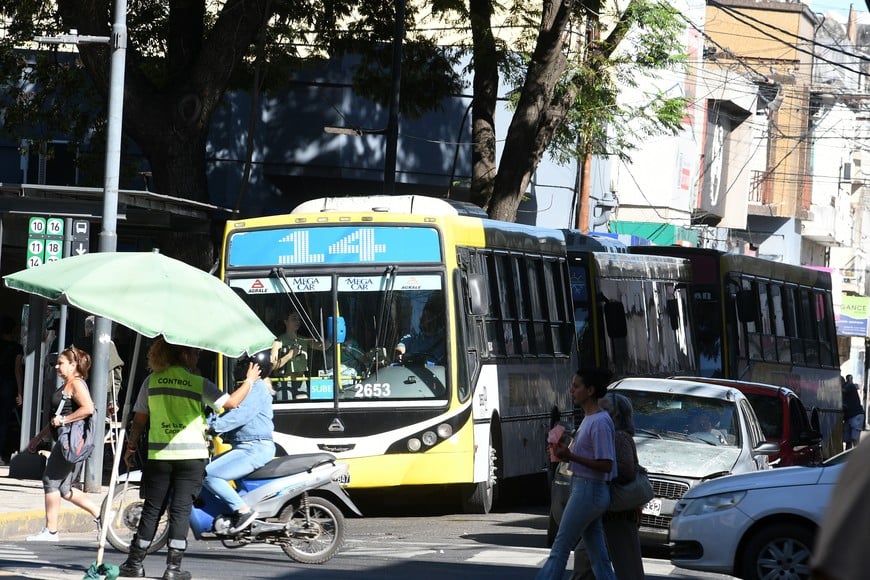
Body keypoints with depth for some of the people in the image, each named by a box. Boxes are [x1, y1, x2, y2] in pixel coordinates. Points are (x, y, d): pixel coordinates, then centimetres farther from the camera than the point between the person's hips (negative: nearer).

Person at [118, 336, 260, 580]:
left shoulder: (152, 381, 3)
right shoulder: (198, 383, -6)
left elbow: (139, 419, 6)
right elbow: (231, 402, -5)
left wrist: (131, 446, 18)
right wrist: (249, 380, 9)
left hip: (159, 453, 2)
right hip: (191, 454, -2)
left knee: (152, 509, 9)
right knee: (181, 509, 1)